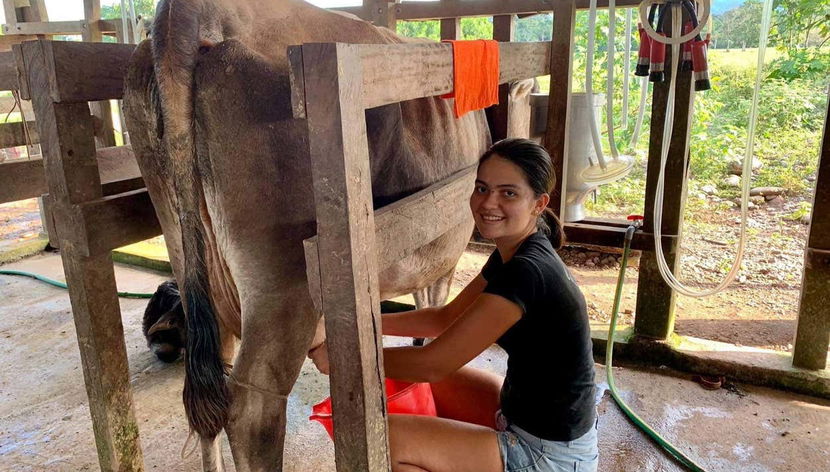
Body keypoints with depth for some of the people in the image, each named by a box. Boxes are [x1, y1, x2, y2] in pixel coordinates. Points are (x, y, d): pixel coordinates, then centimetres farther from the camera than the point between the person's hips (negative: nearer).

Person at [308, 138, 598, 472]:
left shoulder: (525, 273, -28)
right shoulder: (513, 255, 1)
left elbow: (431, 363, -26)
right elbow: (447, 317, 11)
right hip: (522, 414, 9)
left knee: (382, 440, -14)